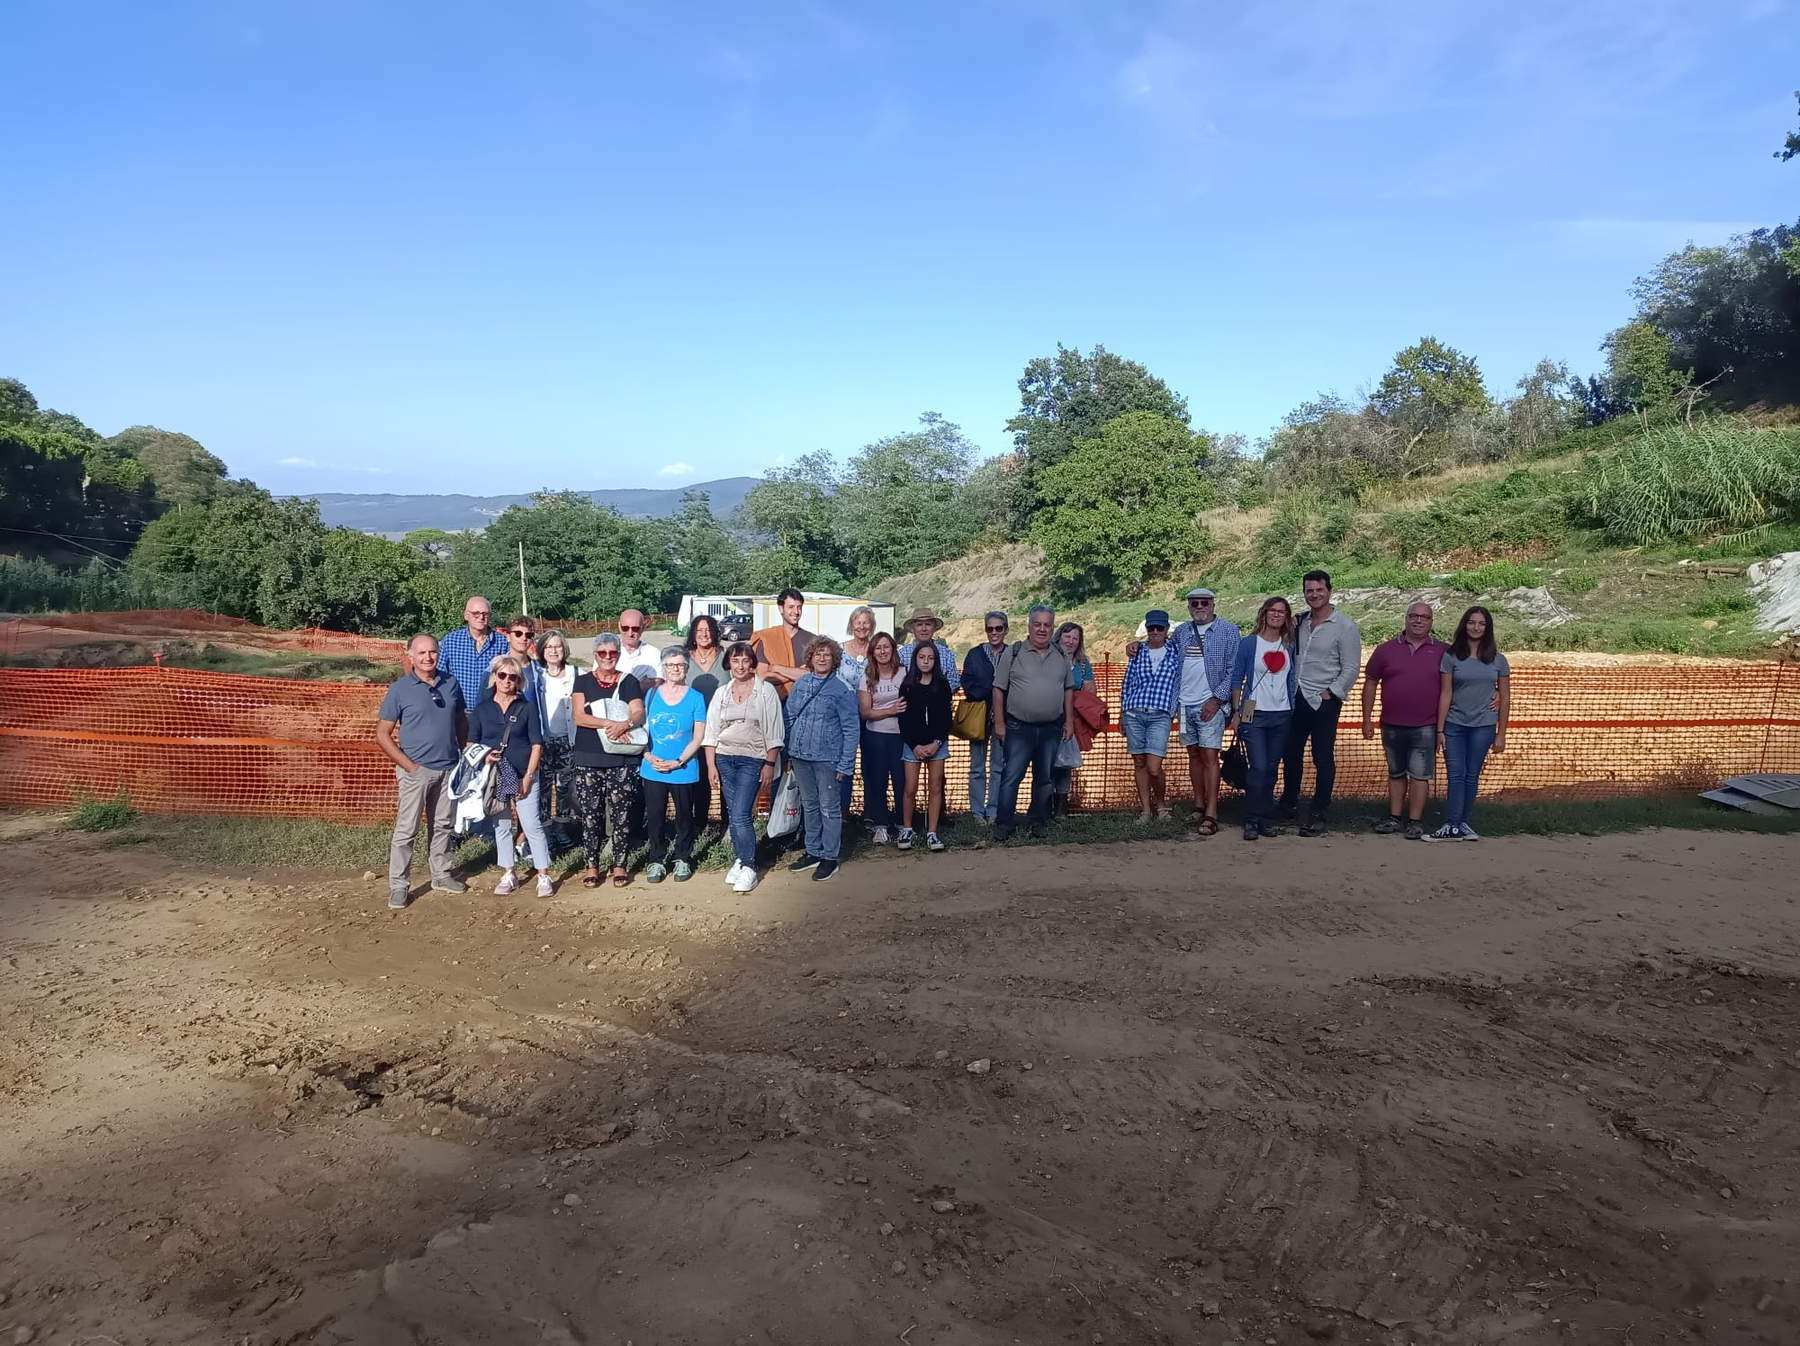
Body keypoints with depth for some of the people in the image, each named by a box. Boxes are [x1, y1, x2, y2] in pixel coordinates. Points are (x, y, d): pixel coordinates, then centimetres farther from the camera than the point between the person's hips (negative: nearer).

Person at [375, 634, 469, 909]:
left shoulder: (451, 684, 4)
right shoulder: (400, 689, -8)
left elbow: (461, 721, 17)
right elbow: (382, 735, -7)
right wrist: (409, 765, -12)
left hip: (448, 769, 4)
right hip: (415, 770, -4)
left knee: (442, 825, 16)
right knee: (406, 829, -2)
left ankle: (441, 875, 29)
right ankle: (399, 886, 6)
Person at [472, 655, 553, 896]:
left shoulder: (527, 708, 0)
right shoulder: (482, 708, 5)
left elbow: (536, 745, -1)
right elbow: (471, 743, 10)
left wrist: (528, 776, -8)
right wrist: (483, 756, -11)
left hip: (523, 776, -2)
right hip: (493, 777, 3)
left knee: (533, 826, -4)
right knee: (501, 827, 10)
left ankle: (544, 877, 2)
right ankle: (508, 875, 21)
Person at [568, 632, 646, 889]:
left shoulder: (629, 682, 8)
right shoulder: (583, 682, 7)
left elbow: (639, 713, -4)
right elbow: (578, 716, -6)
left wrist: (625, 724, -26)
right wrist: (609, 724, -19)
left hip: (622, 760, 0)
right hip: (588, 761, 0)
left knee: (621, 815, 0)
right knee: (590, 815, 3)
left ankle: (620, 865, 11)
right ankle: (592, 866, 14)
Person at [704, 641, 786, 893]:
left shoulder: (766, 690, -2)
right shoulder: (722, 693, 9)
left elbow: (773, 731, -3)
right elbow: (711, 731, 8)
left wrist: (770, 764, -8)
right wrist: (710, 765, 1)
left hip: (752, 759, -4)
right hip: (724, 758, 4)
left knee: (740, 814, -13)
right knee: (732, 814, 8)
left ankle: (749, 867, -2)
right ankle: (739, 860, 21)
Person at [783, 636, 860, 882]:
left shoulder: (841, 689, -7)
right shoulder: (800, 684, 6)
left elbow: (850, 729, -8)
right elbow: (790, 718, 12)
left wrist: (846, 764, -12)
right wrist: (788, 753, 8)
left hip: (827, 758, -5)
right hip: (800, 756, 5)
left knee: (829, 808, 3)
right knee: (809, 806, 16)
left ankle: (829, 857, 13)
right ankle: (813, 852, 28)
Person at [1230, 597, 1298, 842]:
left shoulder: (1290, 645, 10)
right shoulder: (1248, 643, 0)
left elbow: (1293, 679, 16)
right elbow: (1236, 679, 2)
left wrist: (1295, 708, 9)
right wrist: (1236, 711, -3)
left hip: (1282, 716, 3)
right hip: (1255, 714, -3)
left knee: (1272, 769, 7)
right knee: (1259, 768, -12)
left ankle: (1266, 820, 15)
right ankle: (1252, 820, -3)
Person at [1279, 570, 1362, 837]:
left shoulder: (1344, 626, -7)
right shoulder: (1299, 622, 9)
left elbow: (1351, 668, -8)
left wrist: (1329, 694, -11)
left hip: (1324, 701, -5)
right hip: (1296, 699, 5)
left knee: (1323, 759, -1)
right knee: (1291, 754, 14)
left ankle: (1318, 815, 6)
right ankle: (1289, 802, 33)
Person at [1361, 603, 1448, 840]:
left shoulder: (1443, 652, 1)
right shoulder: (1386, 649, 4)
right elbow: (1370, 684, 7)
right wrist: (1367, 719, 4)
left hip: (1425, 727, -2)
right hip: (1391, 725, 2)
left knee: (1419, 775, -1)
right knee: (1396, 773, 12)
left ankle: (1415, 821, 6)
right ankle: (1395, 817, 21)